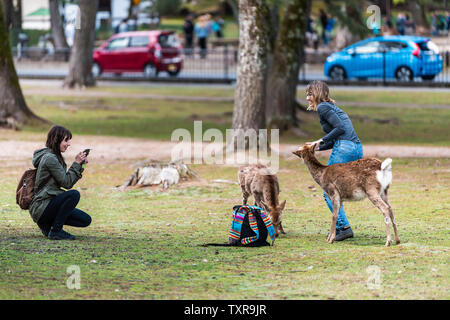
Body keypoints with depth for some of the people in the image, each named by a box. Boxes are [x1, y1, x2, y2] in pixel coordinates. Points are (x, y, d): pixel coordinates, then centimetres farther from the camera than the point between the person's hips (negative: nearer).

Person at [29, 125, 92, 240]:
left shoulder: (53, 157, 16)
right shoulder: (50, 158, -15)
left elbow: (67, 180, 15)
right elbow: (67, 183, -16)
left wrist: (80, 164, 6)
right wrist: (76, 163, -10)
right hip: (41, 208, -10)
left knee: (86, 220, 3)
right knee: (74, 194, -30)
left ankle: (48, 224, 9)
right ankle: (55, 231, -19)